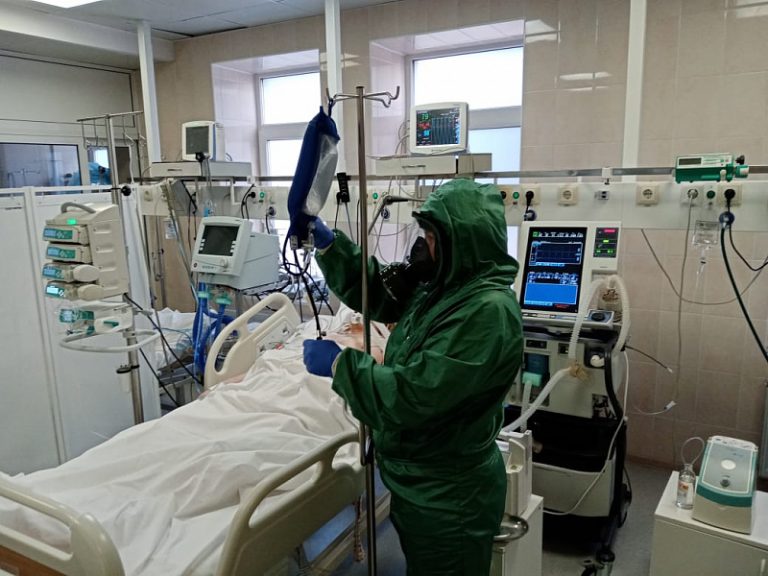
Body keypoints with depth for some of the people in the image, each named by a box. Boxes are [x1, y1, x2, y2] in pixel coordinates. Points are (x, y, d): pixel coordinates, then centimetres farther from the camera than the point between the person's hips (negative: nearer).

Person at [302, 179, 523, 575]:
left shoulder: (488, 310, -28)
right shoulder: (439, 285, 1)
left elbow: (413, 395, -32)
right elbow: (374, 291, 10)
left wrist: (338, 364, -22)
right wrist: (327, 242, -3)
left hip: (449, 497, -9)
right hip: (417, 480, 9)